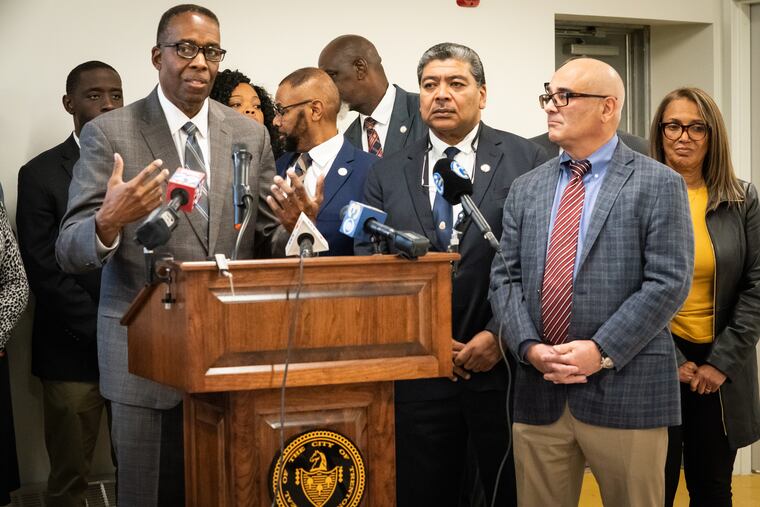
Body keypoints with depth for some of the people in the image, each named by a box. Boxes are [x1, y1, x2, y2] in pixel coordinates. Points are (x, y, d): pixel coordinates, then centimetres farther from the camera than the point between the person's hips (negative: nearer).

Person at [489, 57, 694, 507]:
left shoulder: (659, 185, -1)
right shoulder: (527, 189, 13)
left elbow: (669, 282, -9)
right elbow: (506, 278, 9)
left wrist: (602, 351, -15)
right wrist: (529, 347, -7)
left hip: (624, 391, -4)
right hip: (539, 391, 4)